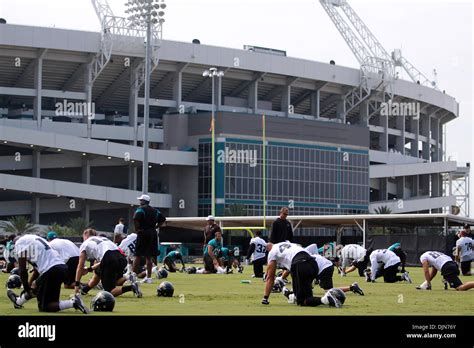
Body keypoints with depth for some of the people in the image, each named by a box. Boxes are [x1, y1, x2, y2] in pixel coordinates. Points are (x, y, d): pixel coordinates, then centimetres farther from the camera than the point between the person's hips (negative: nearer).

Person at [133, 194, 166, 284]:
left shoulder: (140, 209, -6)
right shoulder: (155, 211, 13)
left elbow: (135, 219, -22)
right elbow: (162, 220, 14)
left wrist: (137, 229, -11)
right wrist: (154, 227, 12)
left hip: (142, 233, -5)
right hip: (152, 234, 5)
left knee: (138, 256, -2)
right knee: (149, 257, 8)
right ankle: (148, 277, 7)